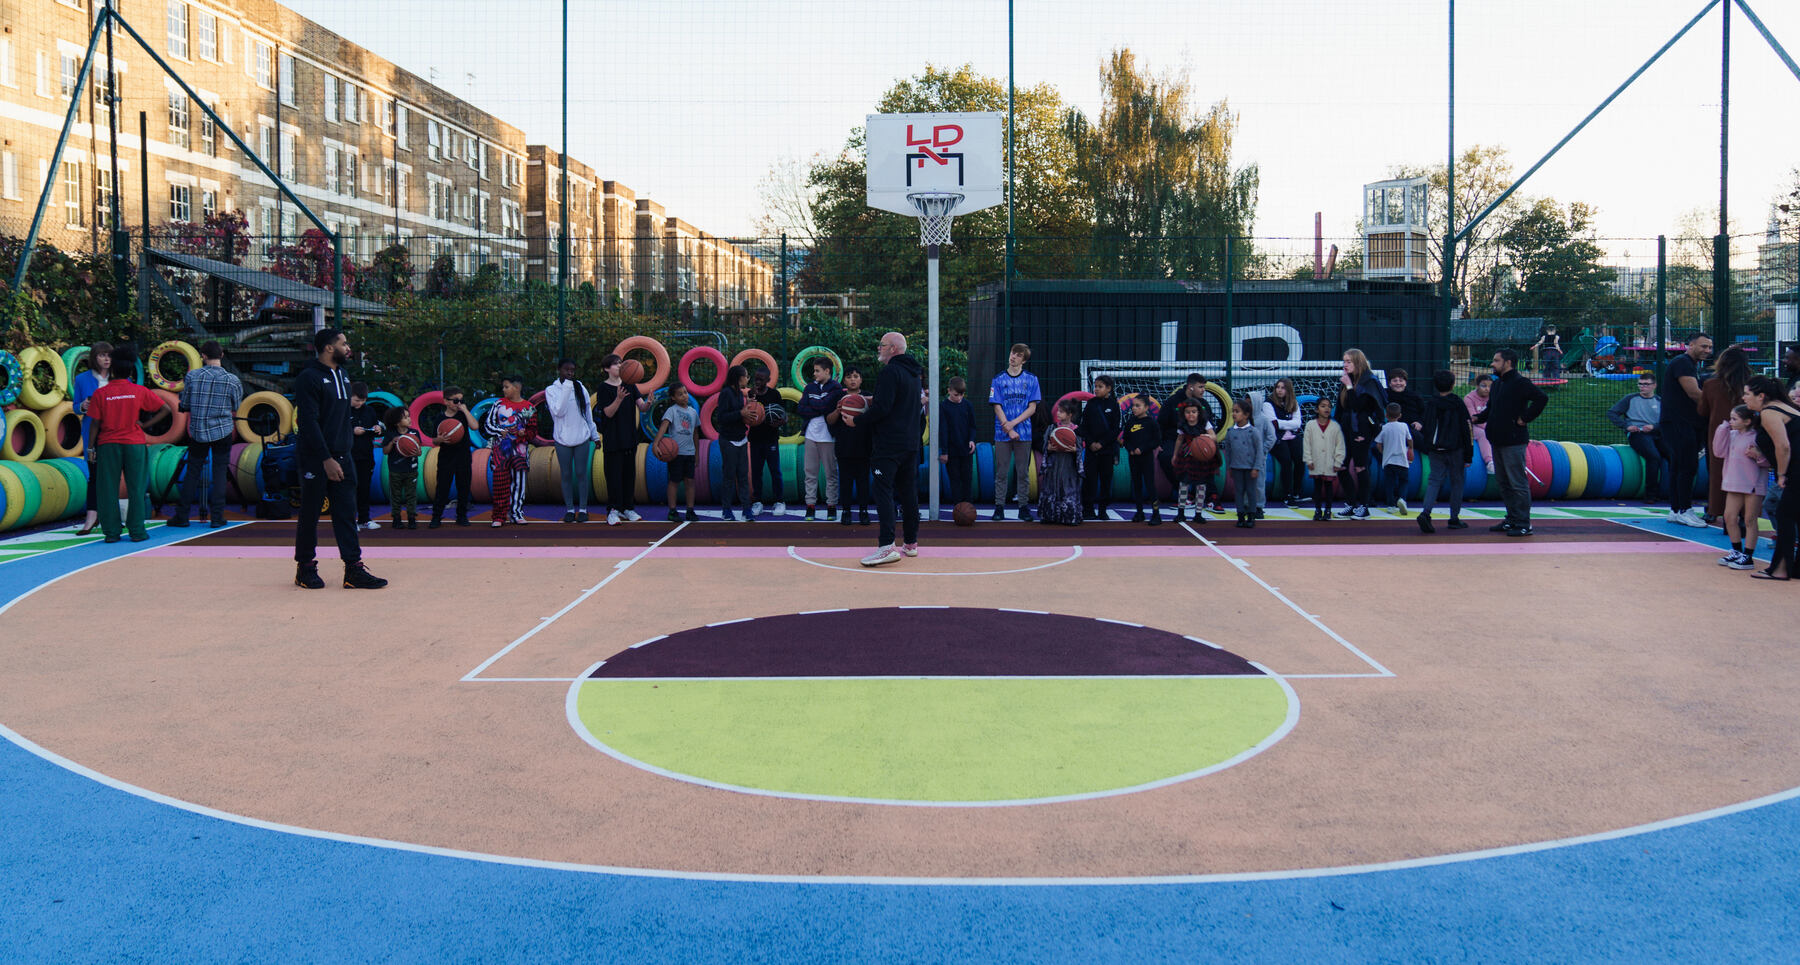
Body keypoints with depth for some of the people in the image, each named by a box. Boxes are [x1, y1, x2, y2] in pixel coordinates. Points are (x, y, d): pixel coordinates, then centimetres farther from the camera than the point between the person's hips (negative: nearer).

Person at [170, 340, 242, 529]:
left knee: (192, 471, 10)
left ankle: (182, 516, 13)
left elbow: (184, 406, 2)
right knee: (220, 471, 5)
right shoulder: (232, 380, -8)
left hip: (197, 431, 1)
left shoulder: (192, 376, -6)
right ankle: (217, 516, 2)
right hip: (223, 431, -1)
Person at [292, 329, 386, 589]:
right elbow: (309, 421, -16)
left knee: (346, 512, 2)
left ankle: (354, 569, 1)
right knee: (310, 514, 2)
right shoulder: (309, 377, -11)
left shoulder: (341, 375, 14)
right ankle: (305, 568, 14)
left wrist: (344, 452, 13)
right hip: (315, 458, -7)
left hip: (341, 456, 7)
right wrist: (326, 459, -20)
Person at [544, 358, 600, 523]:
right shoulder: (551, 390, -2)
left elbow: (588, 413, 14)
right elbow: (558, 411, -18)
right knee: (566, 475, 5)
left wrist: (595, 435, 17)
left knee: (581, 473, 3)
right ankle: (569, 509, 13)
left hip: (582, 437, 2)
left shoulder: (581, 388, 6)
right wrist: (567, 386, -20)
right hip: (562, 439, -1)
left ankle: (582, 509, 10)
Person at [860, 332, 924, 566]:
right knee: (908, 492, 13)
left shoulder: (890, 372, -13)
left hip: (888, 445, -9)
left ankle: (887, 546, -20)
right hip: (911, 443, 9)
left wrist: (859, 419, -8)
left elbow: (882, 408, -21)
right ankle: (910, 543, 18)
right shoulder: (913, 374, 16)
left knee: (883, 491, -11)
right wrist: (872, 401, 19)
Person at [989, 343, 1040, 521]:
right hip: (1002, 433, 0)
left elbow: (1032, 407, 1)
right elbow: (997, 407, 0)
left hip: (1024, 433, 0)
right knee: (1001, 472, 1)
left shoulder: (1031, 379, 5)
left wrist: (1013, 423, -11)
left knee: (1023, 472, 4)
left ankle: (1023, 506, 10)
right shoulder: (998, 380, 5)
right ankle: (999, 506, 6)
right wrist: (1009, 430, -9)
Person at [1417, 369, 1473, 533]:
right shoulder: (1458, 404, -4)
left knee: (1434, 481, 1)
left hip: (1435, 451, 2)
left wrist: (1427, 449, 19)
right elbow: (1467, 431, -4)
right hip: (1455, 451, -2)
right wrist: (1468, 456, 0)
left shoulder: (1430, 404, 4)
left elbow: (1426, 429, 9)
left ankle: (1425, 512, -21)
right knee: (1456, 483, 9)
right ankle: (1454, 519, 12)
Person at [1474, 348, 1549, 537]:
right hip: (1497, 441, 9)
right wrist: (1477, 418, 6)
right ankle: (1511, 520, 22)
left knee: (1518, 483, -7)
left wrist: (1525, 418, -17)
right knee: (1504, 483, 14)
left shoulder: (1520, 383, -11)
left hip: (1514, 441, -9)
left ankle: (1523, 524, -3)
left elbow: (1542, 399, -21)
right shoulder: (1497, 383, 16)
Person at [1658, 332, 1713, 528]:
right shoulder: (1682, 363, -11)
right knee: (1688, 466, -11)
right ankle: (1683, 510, -7)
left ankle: (1675, 510, 15)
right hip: (1678, 423, -10)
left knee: (1678, 467, 11)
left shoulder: (1693, 366, 22)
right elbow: (1694, 394, -18)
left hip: (1687, 423, 10)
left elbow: (1695, 395, 19)